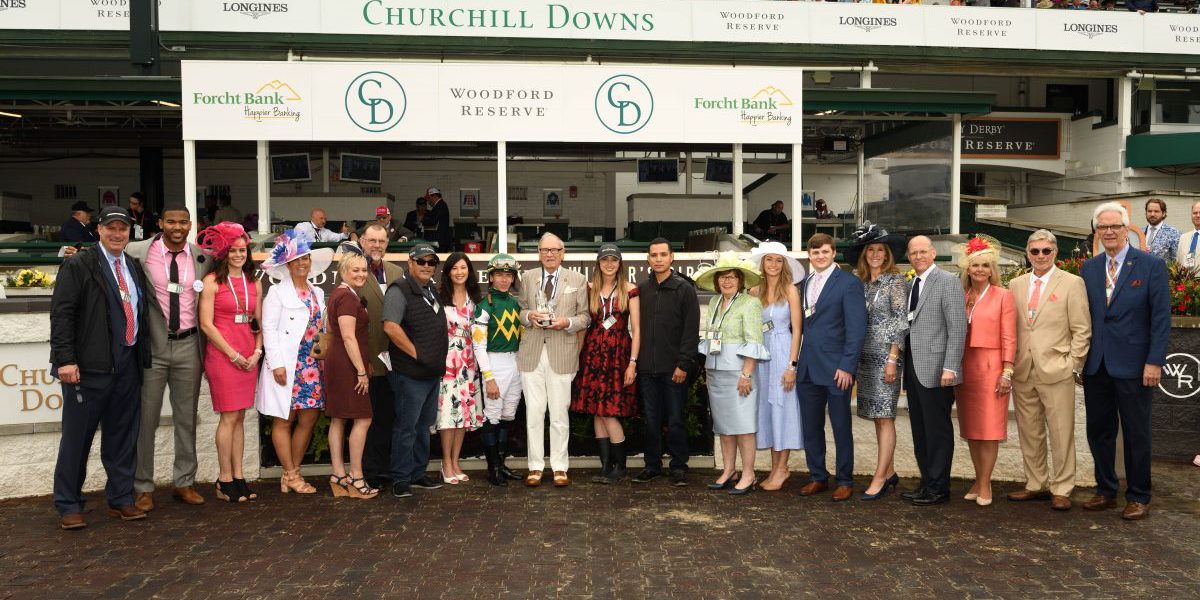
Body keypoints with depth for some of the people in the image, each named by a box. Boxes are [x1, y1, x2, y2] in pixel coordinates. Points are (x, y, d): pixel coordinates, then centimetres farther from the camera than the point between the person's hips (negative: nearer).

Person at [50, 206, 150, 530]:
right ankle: (68, 506, 15)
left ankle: (121, 499, 21)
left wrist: (143, 354, 13)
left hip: (128, 365, 6)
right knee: (77, 437, 3)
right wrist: (65, 359, -16)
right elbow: (61, 314, -10)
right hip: (89, 366, -5)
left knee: (121, 436, 11)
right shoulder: (78, 265, -4)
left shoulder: (135, 267, 14)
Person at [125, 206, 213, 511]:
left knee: (187, 418, 11)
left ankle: (184, 482, 23)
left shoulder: (202, 257, 4)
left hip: (188, 346, 3)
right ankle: (144, 487, 16)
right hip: (152, 346, -2)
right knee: (146, 419, 3)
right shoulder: (138, 252, -4)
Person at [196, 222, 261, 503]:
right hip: (222, 355, -5)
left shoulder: (254, 283, 13)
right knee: (229, 417, -4)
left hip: (249, 358, 5)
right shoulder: (212, 281, -4)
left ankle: (238, 477, 14)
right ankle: (225, 481, 5)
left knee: (239, 417, 8)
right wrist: (234, 355, -10)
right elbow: (206, 324, -8)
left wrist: (257, 351, 0)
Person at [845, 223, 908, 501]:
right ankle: (889, 472, 18)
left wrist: (892, 359, -15)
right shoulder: (861, 283, 12)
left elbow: (901, 322, -9)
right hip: (865, 357, 6)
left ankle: (880, 478, -3)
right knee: (877, 416, 10)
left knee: (884, 416, -5)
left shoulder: (895, 281, -5)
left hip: (886, 355, -6)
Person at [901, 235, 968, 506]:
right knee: (920, 431, 13)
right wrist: (902, 367, 12)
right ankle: (927, 483, 22)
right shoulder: (910, 286, 17)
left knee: (937, 431, 0)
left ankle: (938, 488, 8)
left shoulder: (948, 282, -6)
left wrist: (950, 368, -18)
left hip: (935, 369, -8)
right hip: (913, 369, 8)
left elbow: (958, 328, -12)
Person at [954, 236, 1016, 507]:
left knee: (989, 428, -1)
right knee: (970, 428, 9)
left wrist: (1007, 373, -10)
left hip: (990, 368, -4)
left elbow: (1009, 338, -4)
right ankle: (979, 480, 20)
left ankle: (985, 484, 6)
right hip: (964, 369, 4)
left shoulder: (1003, 296, -1)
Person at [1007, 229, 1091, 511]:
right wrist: (1011, 364, 7)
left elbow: (1082, 330, -2)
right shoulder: (1016, 285, 11)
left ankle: (1061, 490, 12)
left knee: (1061, 433, 1)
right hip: (1023, 372, 4)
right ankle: (1036, 485, 23)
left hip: (1056, 371, -4)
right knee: (1029, 432, 11)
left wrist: (1072, 365, -7)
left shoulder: (1072, 283, -1)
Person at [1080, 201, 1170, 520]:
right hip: (1095, 364, 4)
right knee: (1099, 431, 11)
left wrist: (1155, 361, -12)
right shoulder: (1088, 267, 8)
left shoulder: (1151, 265, -4)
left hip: (1132, 364, -4)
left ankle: (1138, 497, 19)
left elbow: (1161, 317, -7)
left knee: (1136, 434, 6)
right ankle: (1105, 491, 25)